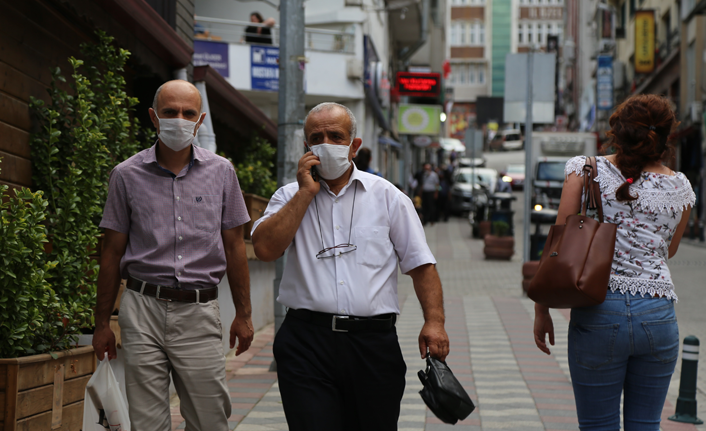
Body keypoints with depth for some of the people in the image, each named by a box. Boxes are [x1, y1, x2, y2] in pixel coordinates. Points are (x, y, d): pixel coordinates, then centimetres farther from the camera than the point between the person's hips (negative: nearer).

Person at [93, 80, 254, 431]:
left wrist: (243, 315, 10)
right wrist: (102, 323, 8)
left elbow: (234, 246, 11)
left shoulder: (221, 171, 6)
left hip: (199, 312, 1)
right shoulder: (127, 175, 4)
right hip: (143, 309, 0)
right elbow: (112, 252, 8)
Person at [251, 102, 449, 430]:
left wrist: (434, 321, -7)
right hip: (307, 342, 0)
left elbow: (420, 263, 7)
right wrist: (306, 192, -4)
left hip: (373, 341, 1)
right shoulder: (290, 197, 11)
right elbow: (265, 248, -7)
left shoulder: (386, 196, 10)